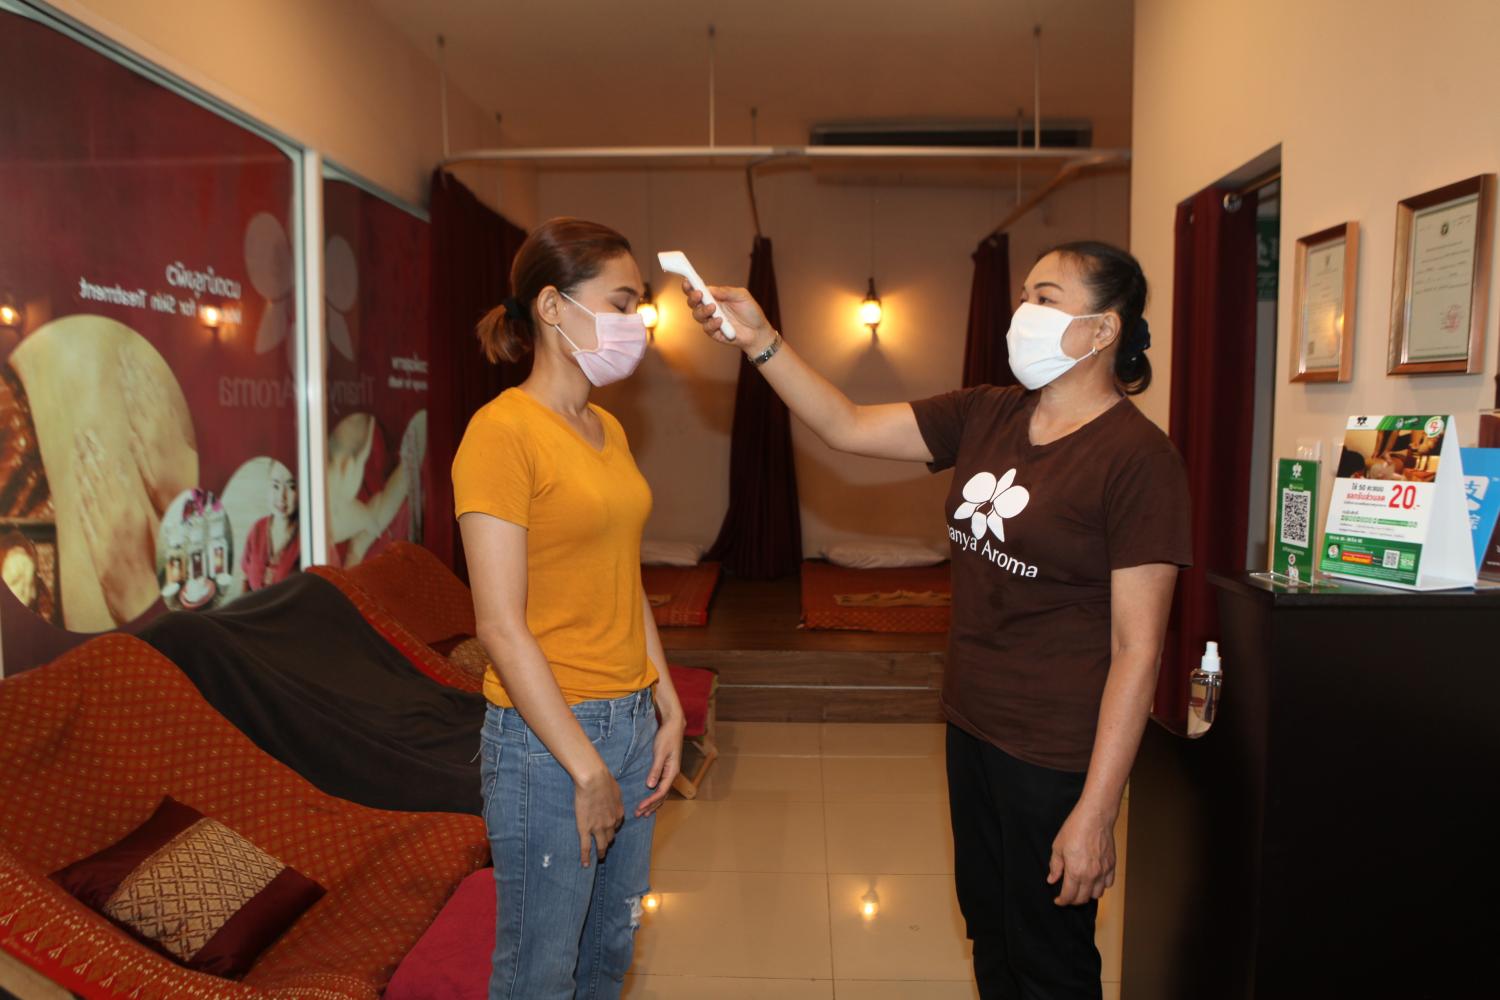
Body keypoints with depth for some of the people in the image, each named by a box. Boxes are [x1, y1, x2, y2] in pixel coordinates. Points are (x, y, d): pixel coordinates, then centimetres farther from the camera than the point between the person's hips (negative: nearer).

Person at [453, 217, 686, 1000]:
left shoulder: (607, 430, 10)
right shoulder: (501, 431, -15)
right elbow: (500, 625, -18)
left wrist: (668, 712, 9)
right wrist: (585, 767, -16)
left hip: (631, 724, 7)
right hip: (546, 736, -7)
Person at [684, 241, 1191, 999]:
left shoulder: (1136, 456, -19)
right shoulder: (986, 416, 2)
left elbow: (1137, 649, -20)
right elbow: (848, 428, 4)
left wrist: (1097, 814, -20)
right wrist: (761, 341, -6)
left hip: (1056, 757, -6)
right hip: (972, 729, 7)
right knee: (990, 936, 25)